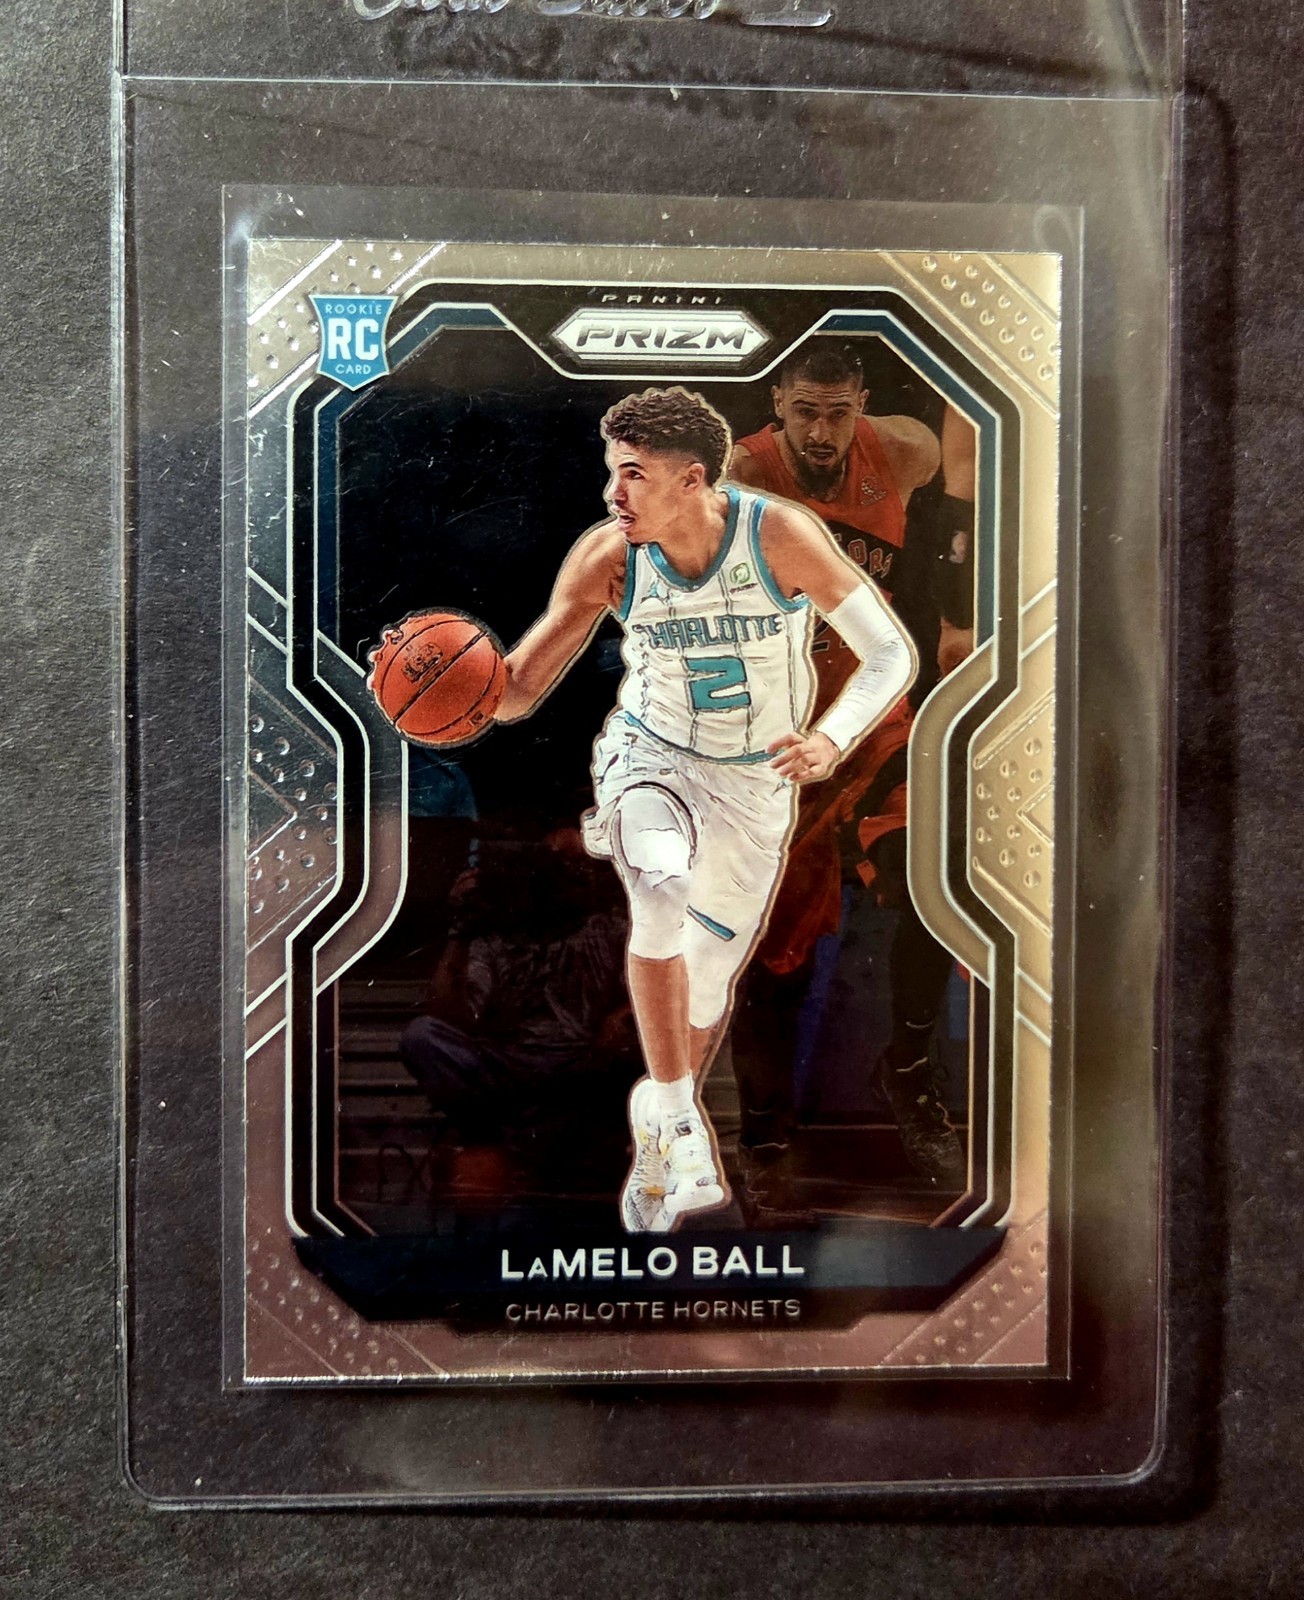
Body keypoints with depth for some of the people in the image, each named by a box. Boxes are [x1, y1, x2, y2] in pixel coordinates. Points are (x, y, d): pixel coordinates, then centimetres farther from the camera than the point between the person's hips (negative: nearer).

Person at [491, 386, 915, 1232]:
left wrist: (834, 739, -39)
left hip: (755, 780, 1)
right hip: (650, 751, 0)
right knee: (661, 900, -33)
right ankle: (674, 1113, -11)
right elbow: (517, 690, -15)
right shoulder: (606, 558, -19)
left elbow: (891, 653, -21)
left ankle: (660, 1146, 40)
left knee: (711, 972, 12)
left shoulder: (781, 536, -23)